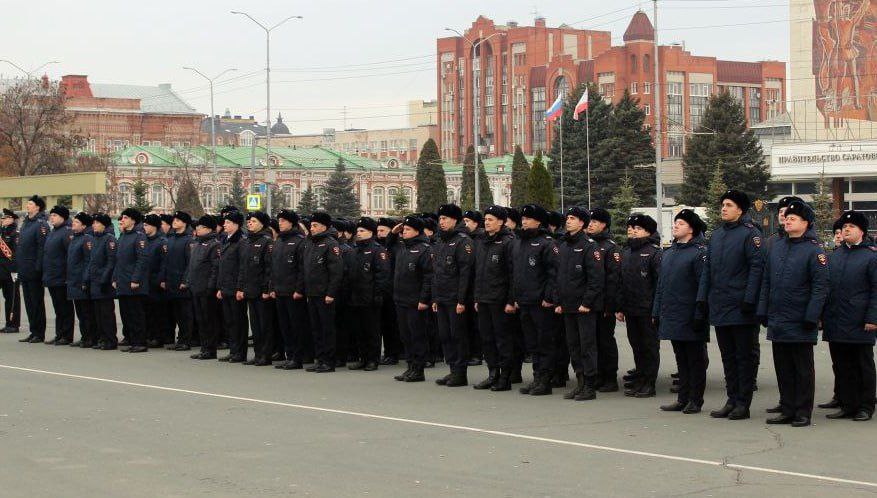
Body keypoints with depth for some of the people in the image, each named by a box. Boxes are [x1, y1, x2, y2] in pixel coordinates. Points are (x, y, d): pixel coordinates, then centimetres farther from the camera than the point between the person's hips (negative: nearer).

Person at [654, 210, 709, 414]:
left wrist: (699, 315, -18)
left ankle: (695, 401, 9)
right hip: (671, 317, 7)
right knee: (681, 359, 13)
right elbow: (661, 284, 17)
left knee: (695, 359, 3)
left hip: (690, 319, -7)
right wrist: (657, 312, 13)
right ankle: (683, 399, 19)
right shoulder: (668, 253, 14)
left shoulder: (699, 252, -9)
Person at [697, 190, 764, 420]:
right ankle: (732, 400, 18)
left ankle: (743, 403, 5)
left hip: (741, 308, -7)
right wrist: (703, 296, 9)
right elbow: (707, 268, 17)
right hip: (719, 306, 7)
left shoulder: (750, 234, -7)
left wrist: (749, 299, -18)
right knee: (728, 355, 12)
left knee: (745, 355, 1)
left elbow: (757, 267, -13)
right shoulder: (716, 235, 15)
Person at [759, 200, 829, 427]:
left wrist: (811, 317, -17)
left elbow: (820, 287, -11)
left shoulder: (814, 250, -7)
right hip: (777, 321, 6)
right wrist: (763, 312, 9)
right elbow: (766, 282, 15)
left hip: (800, 323, -6)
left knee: (803, 368, 3)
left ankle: (803, 413, 9)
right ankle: (788, 410, 17)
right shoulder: (776, 248, 12)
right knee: (783, 367, 10)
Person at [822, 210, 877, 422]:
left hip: (859, 325, -5)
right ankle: (847, 405, 16)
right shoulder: (834, 256, 14)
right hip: (835, 324, 5)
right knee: (842, 367, 8)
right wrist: (822, 316, 11)